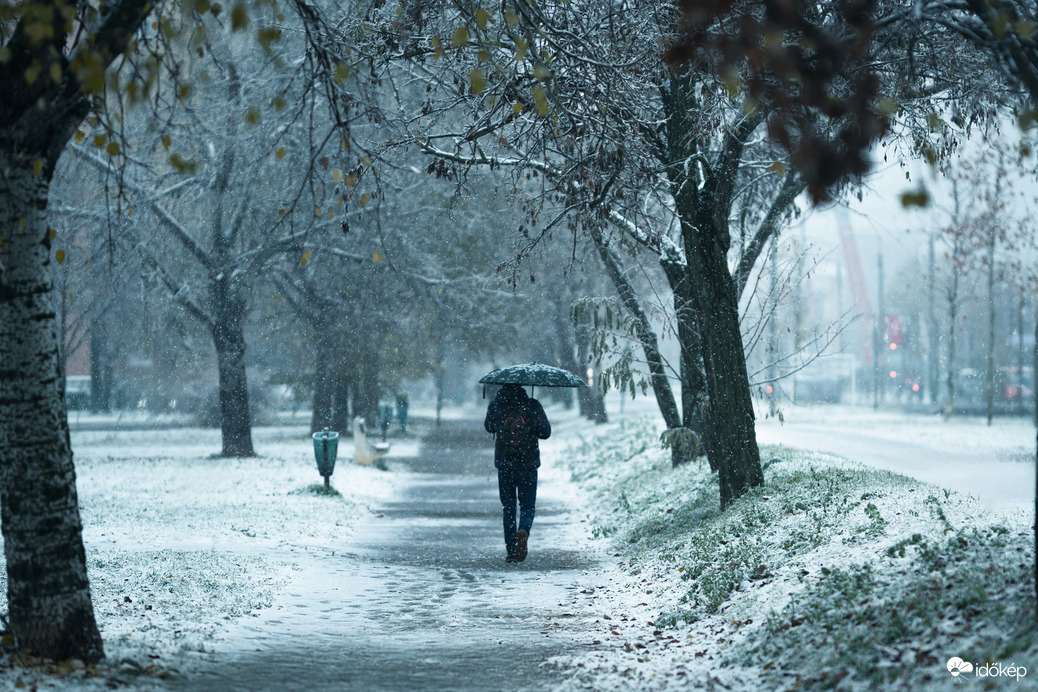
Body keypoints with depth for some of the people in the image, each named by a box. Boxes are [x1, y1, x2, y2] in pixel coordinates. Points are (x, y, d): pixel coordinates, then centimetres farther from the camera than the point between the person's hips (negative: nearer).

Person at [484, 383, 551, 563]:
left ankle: (511, 551, 7)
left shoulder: (496, 404, -4)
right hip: (527, 465, -1)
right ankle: (523, 531, -23)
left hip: (504, 465, 1)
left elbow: (489, 427, 14)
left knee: (508, 507, 11)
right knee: (527, 506, 9)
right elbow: (545, 432, -7)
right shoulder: (532, 405, -8)